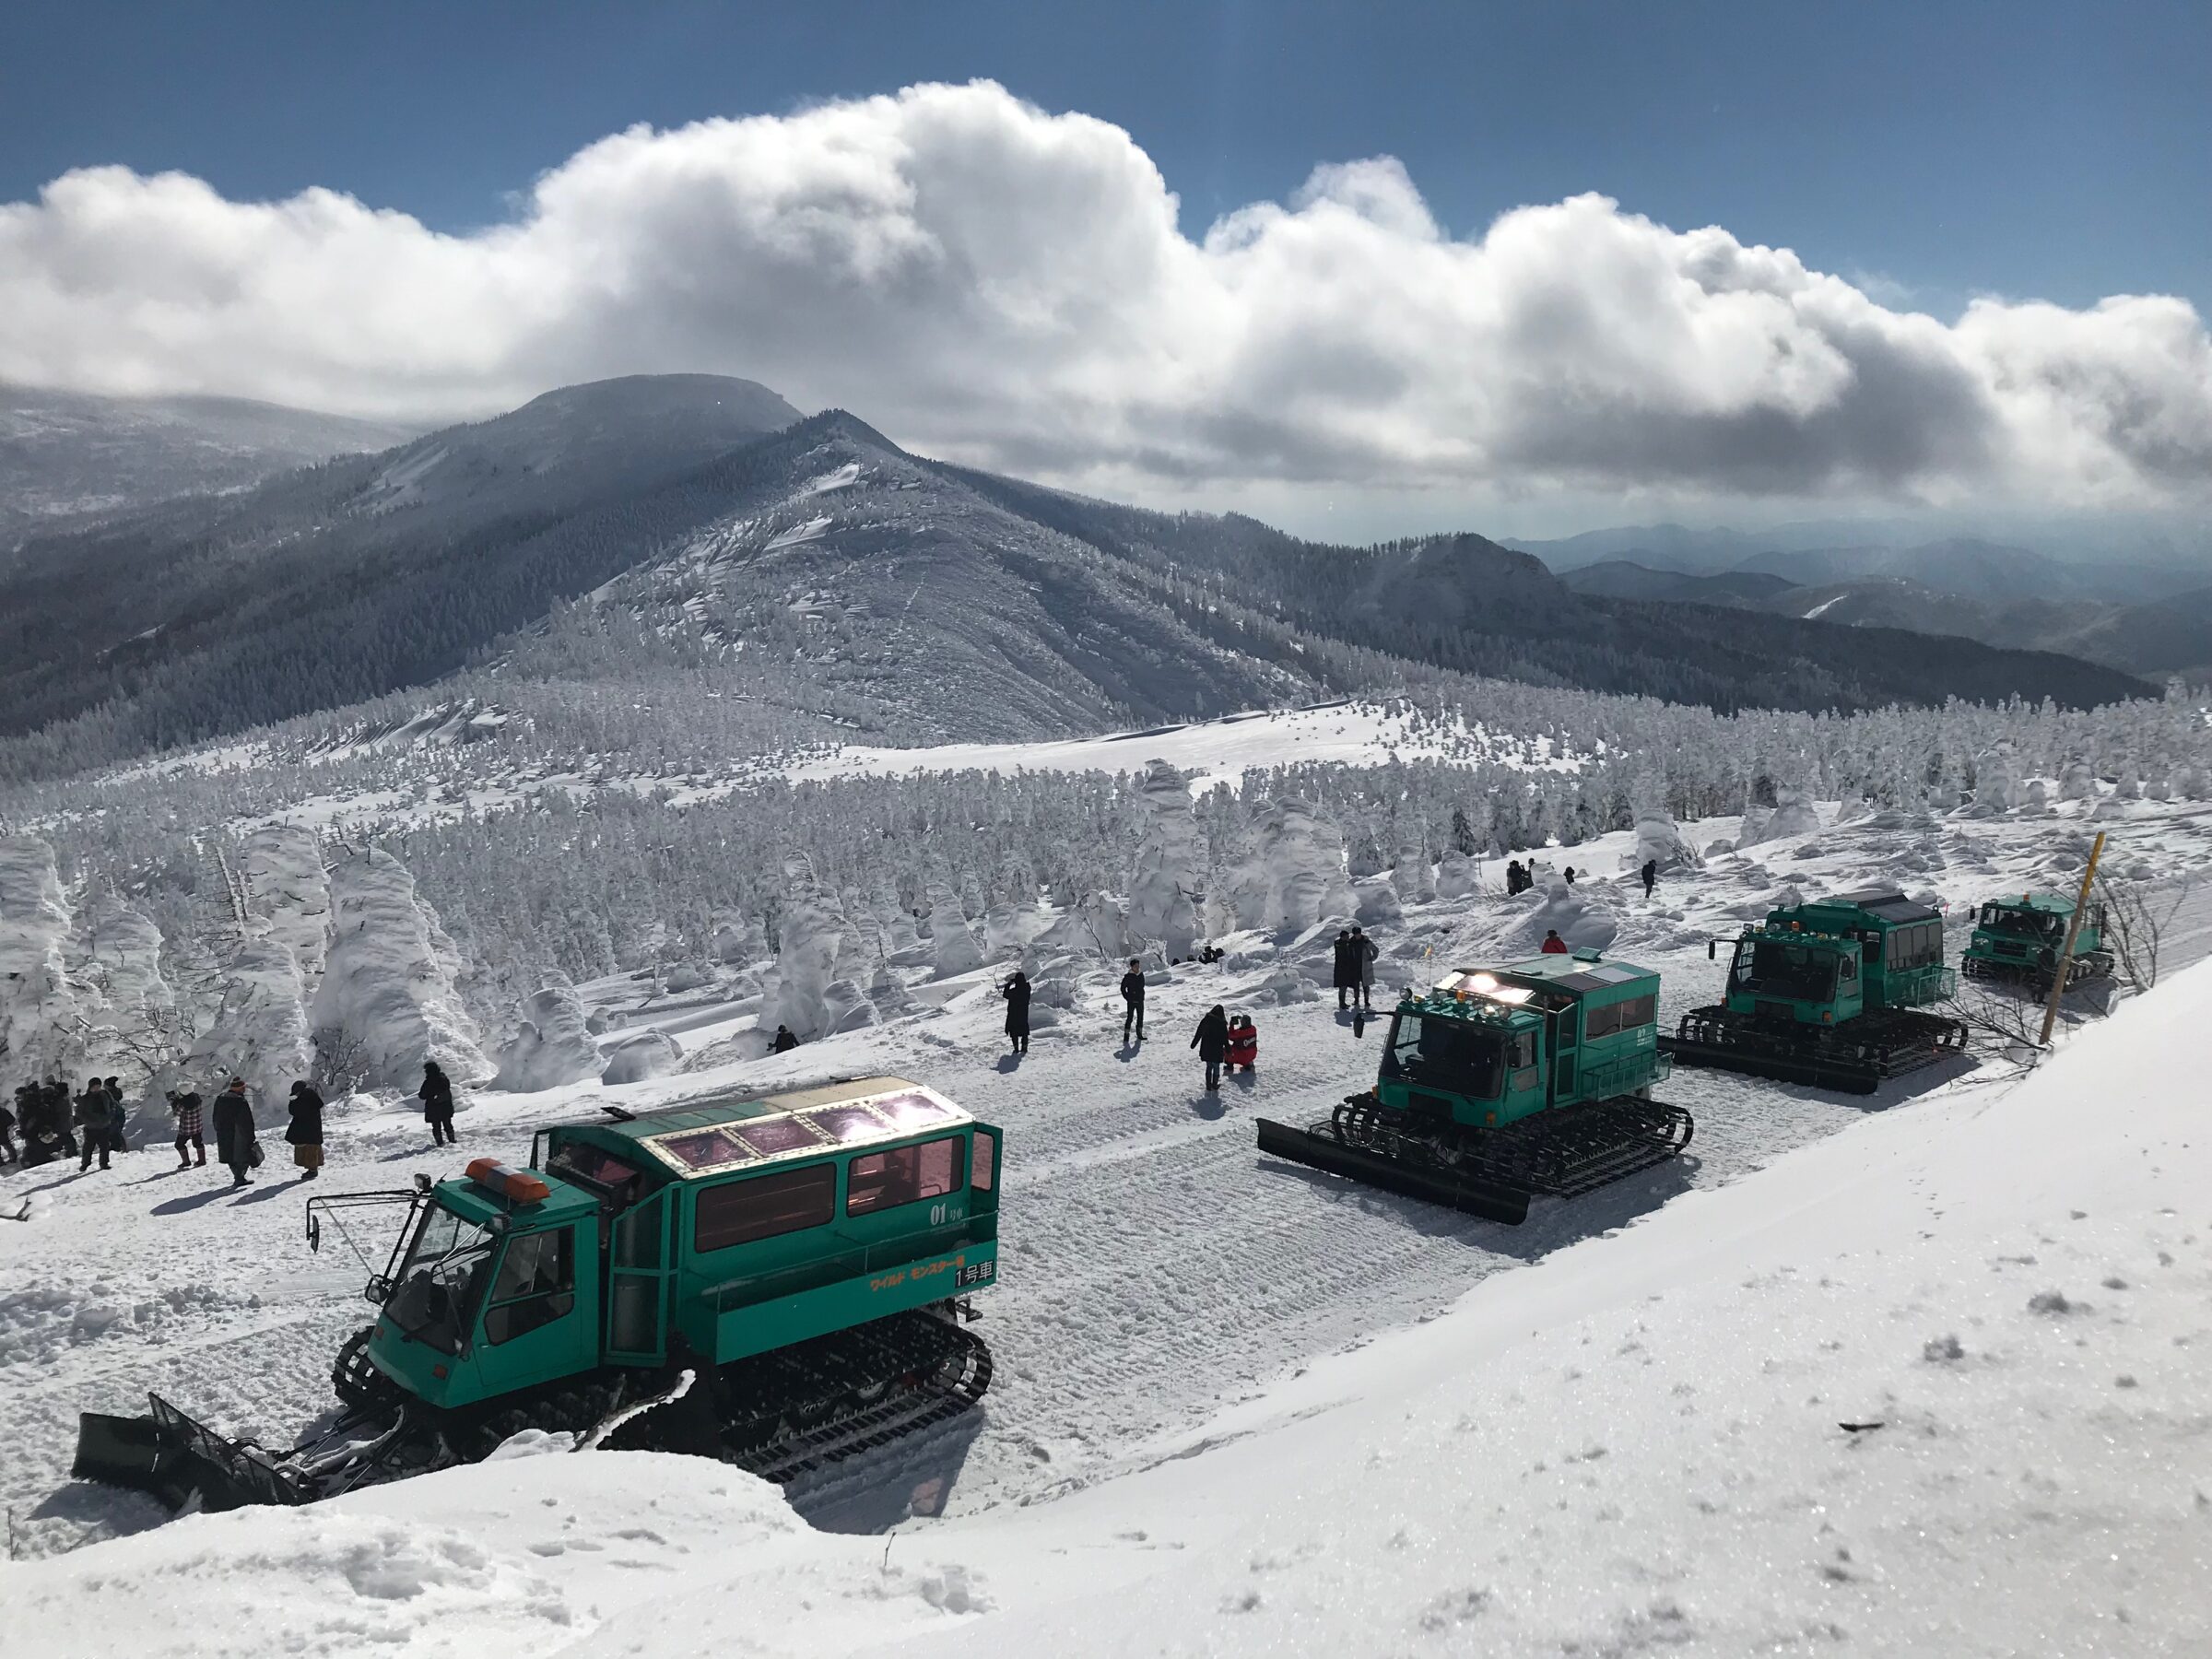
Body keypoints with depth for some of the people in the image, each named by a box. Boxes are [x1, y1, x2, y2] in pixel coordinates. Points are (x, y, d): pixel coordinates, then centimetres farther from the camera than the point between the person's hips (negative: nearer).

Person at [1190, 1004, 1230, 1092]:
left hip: (1206, 1049, 3)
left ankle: (1209, 1085, 18)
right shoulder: (1222, 1023, -12)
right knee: (1216, 1067, 9)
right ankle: (1215, 1085, 10)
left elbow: (1198, 1034, 2)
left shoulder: (1205, 1020, -4)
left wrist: (1193, 1044, 12)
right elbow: (1225, 1038, -6)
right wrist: (1228, 1049, 4)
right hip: (1217, 1050, -3)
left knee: (1209, 1066, 15)